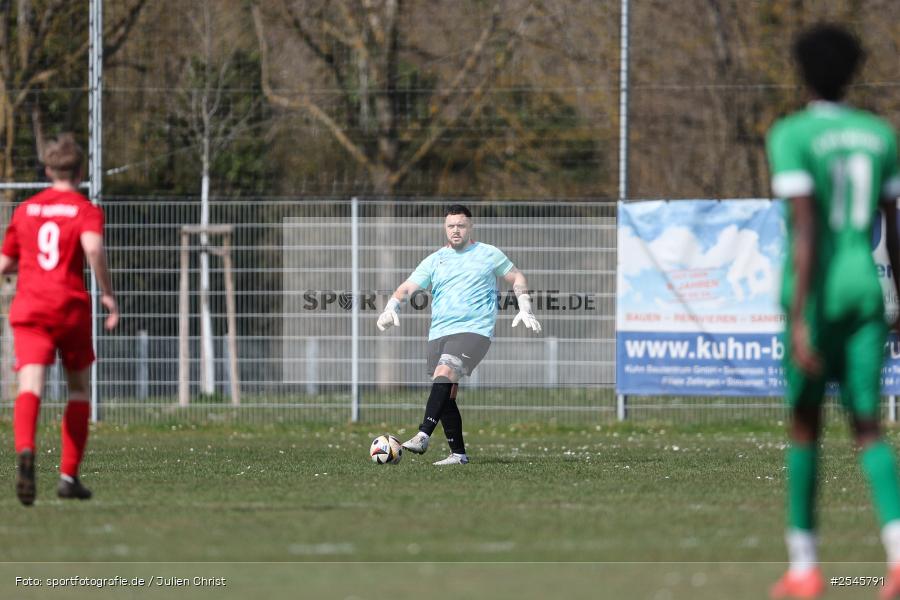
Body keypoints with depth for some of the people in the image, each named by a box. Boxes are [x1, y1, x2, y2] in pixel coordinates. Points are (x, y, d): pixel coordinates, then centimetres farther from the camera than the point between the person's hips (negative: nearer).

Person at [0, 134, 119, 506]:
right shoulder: (86, 211, 0)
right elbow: (93, 247, -20)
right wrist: (108, 294, -11)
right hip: (71, 307, -1)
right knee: (79, 388, 18)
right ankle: (69, 475, 16)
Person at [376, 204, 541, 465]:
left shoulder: (488, 254, 9)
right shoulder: (434, 261, 13)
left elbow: (516, 278, 20)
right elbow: (407, 287, 4)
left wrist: (525, 310, 9)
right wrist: (391, 308, -15)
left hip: (474, 330, -5)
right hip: (439, 333, 5)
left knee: (444, 374, -27)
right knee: (446, 395, 1)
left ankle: (423, 436, -36)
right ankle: (458, 453, 9)